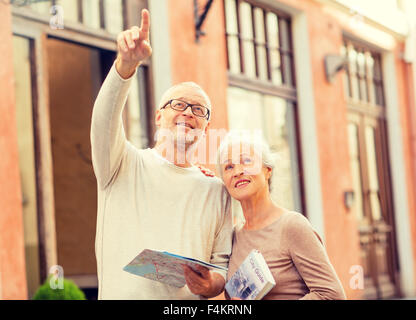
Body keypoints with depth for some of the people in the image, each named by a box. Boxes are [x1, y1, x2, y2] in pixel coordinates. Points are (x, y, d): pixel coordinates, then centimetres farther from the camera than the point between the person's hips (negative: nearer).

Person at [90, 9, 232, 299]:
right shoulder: (125, 165, 6)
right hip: (124, 295, -3)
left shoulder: (216, 191, 13)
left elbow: (223, 263, 13)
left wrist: (212, 284, -9)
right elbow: (105, 119, -13)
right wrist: (127, 63, -29)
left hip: (191, 299, 3)